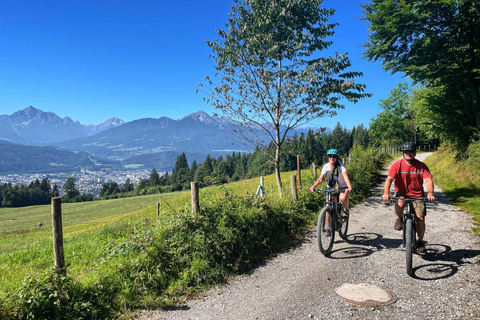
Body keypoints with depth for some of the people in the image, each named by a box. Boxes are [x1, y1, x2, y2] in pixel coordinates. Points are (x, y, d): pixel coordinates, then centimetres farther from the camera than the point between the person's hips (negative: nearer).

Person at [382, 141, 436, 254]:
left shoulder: (421, 166, -6)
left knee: (420, 218, -7)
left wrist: (430, 193, -33)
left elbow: (428, 180, -14)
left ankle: (420, 242, 17)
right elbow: (389, 179, -18)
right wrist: (386, 192, -34)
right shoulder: (397, 165, -10)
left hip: (417, 195, 1)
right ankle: (400, 219, 5)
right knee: (398, 207, -33)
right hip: (402, 192, -1)